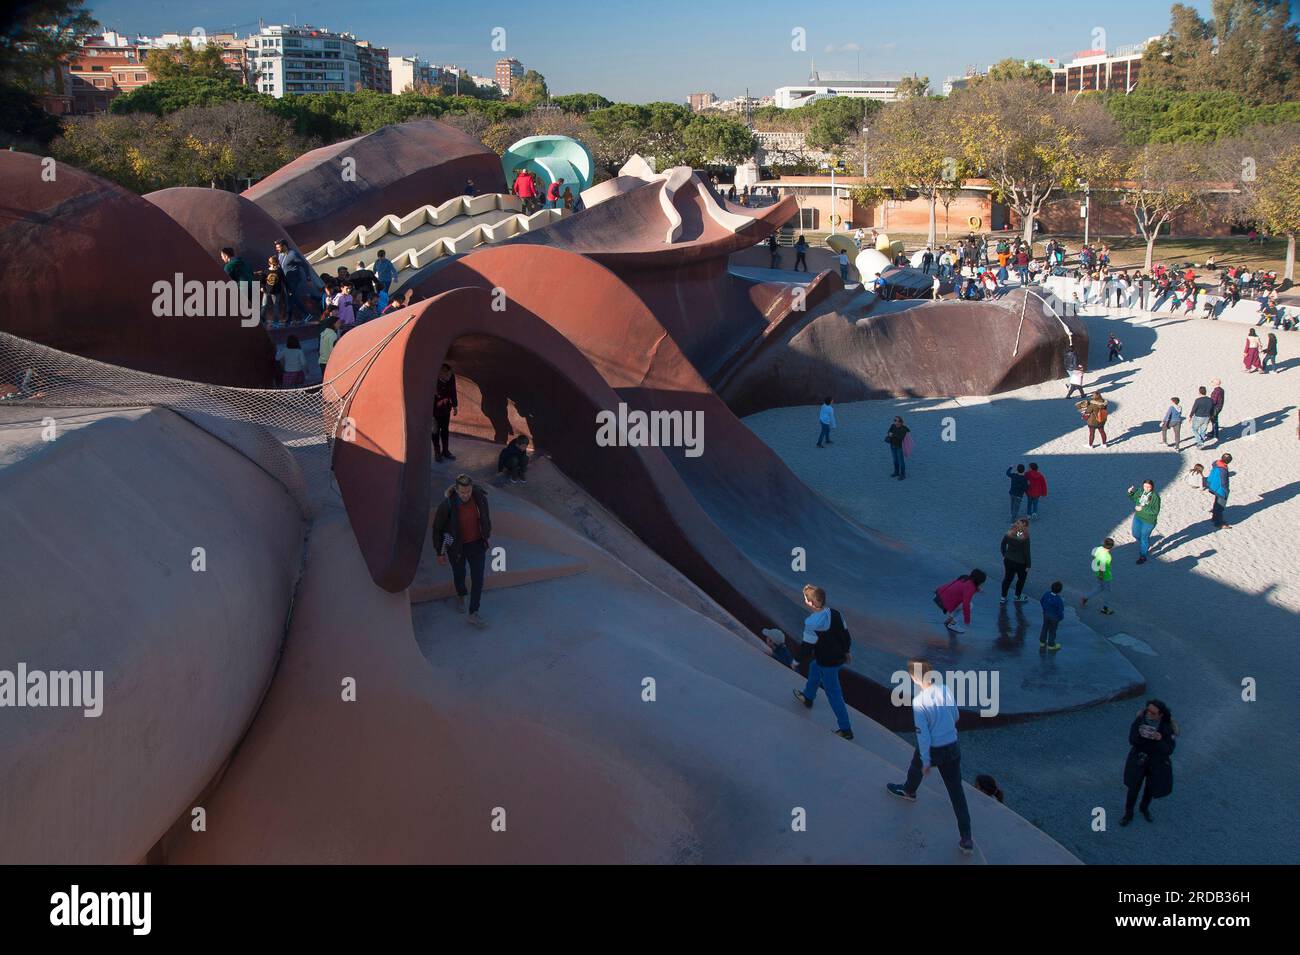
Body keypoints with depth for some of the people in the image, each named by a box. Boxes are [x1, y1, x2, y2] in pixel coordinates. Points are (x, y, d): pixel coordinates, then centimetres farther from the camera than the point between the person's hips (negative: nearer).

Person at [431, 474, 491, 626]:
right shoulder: (447, 504, -28)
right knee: (459, 574, 21)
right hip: (456, 545, -2)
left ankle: (473, 613, 15)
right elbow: (437, 528, -14)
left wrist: (488, 533, 16)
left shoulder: (480, 496, -19)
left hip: (477, 543, 2)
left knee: (478, 578, 1)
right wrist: (440, 553, -7)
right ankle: (460, 597, 53)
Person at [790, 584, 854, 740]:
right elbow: (846, 635, 4)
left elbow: (806, 648, -23)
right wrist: (846, 652, 21)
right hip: (839, 656, 8)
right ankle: (808, 698, 56)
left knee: (833, 694, 6)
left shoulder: (812, 623, -29)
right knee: (814, 668, 33)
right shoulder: (836, 614, -8)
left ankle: (846, 730, 15)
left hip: (827, 663, -8)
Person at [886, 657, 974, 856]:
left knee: (916, 767, 32)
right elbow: (955, 716, 7)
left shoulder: (918, 701, -24)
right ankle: (966, 839, 5)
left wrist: (926, 760, -9)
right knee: (957, 792, 8)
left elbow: (922, 734, -19)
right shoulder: (946, 689, -9)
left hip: (931, 749, -3)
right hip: (952, 747, 3)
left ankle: (909, 791, 63)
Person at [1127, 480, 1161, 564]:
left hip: (1148, 521, -6)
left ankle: (1143, 556, 25)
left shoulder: (1155, 497, -24)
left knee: (1144, 537, 7)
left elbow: (1155, 511, -26)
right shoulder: (1140, 491, -8)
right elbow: (1133, 498, 10)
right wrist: (1130, 492, -11)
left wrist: (1143, 509, -30)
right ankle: (1147, 545, 52)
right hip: (1138, 517, 6)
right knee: (1136, 534, 22)